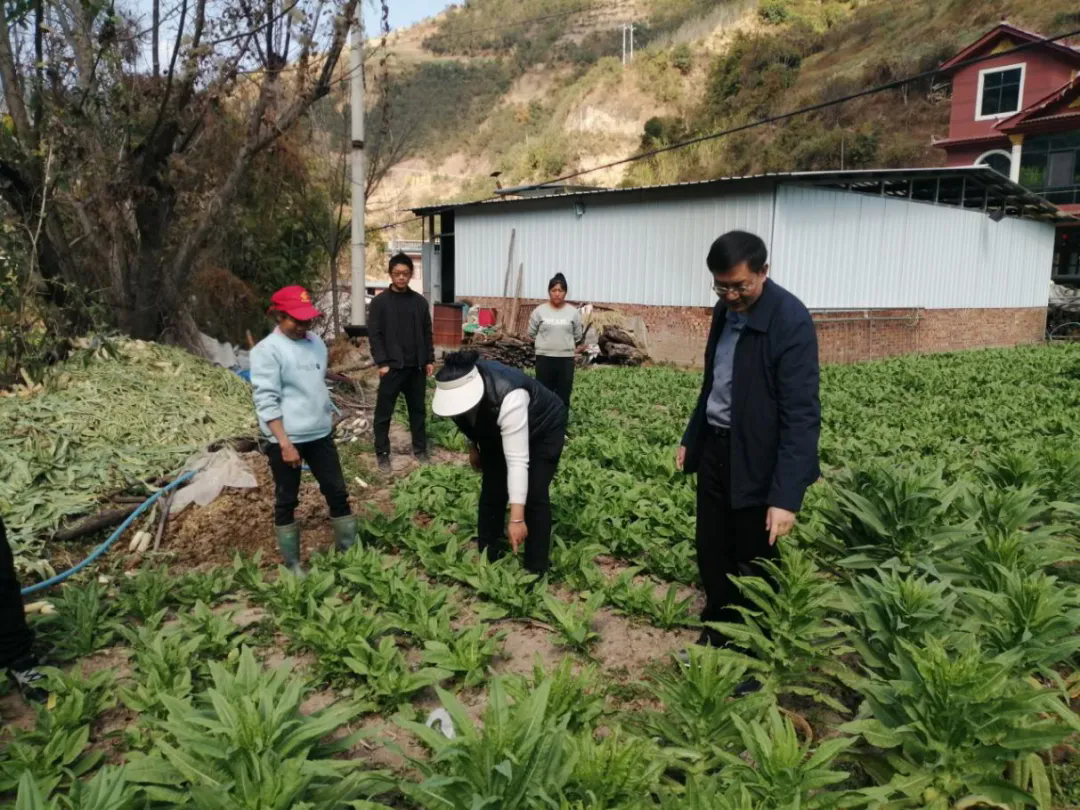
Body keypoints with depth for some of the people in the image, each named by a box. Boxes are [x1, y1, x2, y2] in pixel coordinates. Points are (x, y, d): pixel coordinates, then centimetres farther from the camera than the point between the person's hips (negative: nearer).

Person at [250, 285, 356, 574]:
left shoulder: (315, 341, 8)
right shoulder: (266, 351, -13)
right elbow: (266, 402, -17)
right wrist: (285, 443, -20)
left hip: (320, 434, 6)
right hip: (285, 440, -6)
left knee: (338, 493, 11)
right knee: (286, 502, 9)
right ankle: (292, 564, 23)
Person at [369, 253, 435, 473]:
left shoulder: (420, 301, 7)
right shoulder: (379, 302, -3)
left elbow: (427, 333, 11)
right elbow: (374, 335, -6)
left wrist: (430, 359, 5)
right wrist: (382, 363, -14)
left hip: (416, 367, 3)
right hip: (391, 367, -3)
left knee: (418, 410, 12)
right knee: (384, 412, 3)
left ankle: (420, 449, 24)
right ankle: (382, 453, 14)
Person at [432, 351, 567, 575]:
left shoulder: (508, 398, -46)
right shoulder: (458, 389, -26)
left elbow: (517, 461, -46)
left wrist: (517, 518, -47)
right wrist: (473, 446, 10)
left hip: (543, 428, -6)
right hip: (497, 430, 6)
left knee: (534, 495, -13)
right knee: (491, 491, 0)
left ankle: (536, 570, -2)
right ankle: (486, 558, 14)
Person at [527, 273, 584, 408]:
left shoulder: (573, 312, -1)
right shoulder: (539, 311, -2)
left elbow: (578, 336, 9)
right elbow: (531, 333, 6)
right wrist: (546, 342, 10)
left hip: (566, 359, 1)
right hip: (544, 358, 0)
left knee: (563, 395, 6)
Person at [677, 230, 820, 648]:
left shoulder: (791, 321, -20)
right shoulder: (726, 308, 4)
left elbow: (801, 414, -23)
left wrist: (786, 495, -27)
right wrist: (691, 438, 20)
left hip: (757, 460, -7)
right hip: (715, 448, 7)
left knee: (754, 566, 7)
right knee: (711, 555, 16)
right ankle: (717, 637, 34)